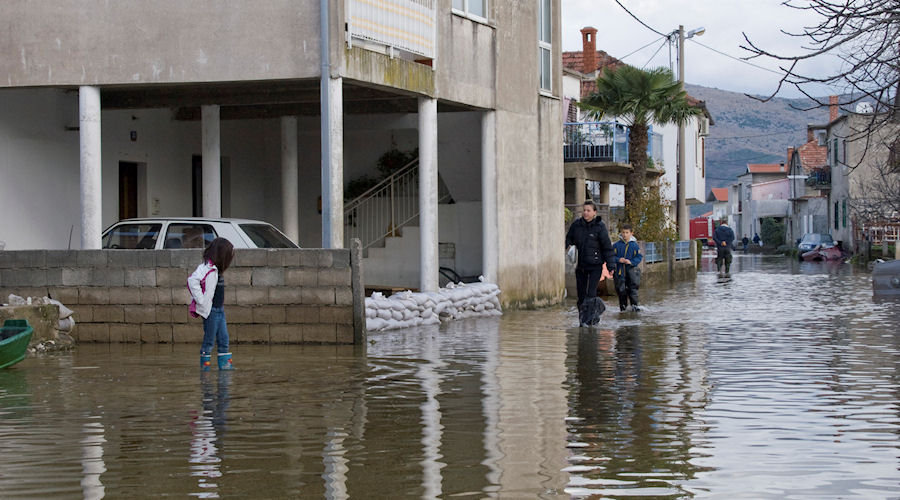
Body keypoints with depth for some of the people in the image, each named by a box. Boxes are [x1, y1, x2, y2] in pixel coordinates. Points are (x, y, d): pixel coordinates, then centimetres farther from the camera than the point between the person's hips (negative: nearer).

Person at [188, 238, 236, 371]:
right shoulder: (207, 269, -17)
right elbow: (192, 281, -30)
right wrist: (200, 300, -23)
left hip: (220, 310, 9)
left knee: (223, 338, 9)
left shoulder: (217, 269, 11)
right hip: (210, 310, -9)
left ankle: (225, 363, 14)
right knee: (209, 339, -1)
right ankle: (204, 364, 7)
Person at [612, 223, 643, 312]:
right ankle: (623, 305, 19)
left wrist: (631, 262, -14)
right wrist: (618, 260, -14)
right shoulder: (617, 245, 2)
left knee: (633, 287, -3)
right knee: (620, 289, 5)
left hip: (630, 270, 0)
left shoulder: (634, 245, 1)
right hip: (619, 270, 1)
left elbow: (639, 257, 2)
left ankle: (634, 305, 0)